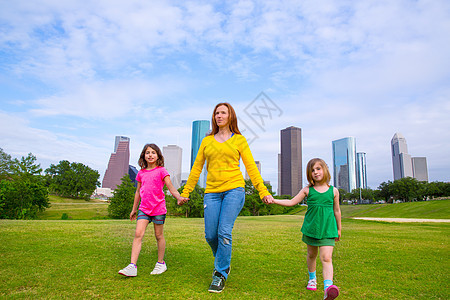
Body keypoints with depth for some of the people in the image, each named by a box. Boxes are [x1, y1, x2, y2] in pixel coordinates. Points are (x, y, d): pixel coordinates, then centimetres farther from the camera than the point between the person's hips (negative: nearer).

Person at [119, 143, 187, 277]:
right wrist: (134, 209, 23)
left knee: (159, 236, 8)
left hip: (158, 208, -3)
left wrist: (179, 197, -29)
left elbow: (171, 187, -9)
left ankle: (161, 263, 23)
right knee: (138, 234, -9)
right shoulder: (141, 173, 10)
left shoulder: (161, 171, -4)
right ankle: (132, 266, -6)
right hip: (144, 208, 4)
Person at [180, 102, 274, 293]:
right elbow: (197, 168, 16)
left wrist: (263, 192, -2)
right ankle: (223, 263, 31)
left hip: (234, 189, -3)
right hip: (212, 192, 3)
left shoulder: (239, 140, 7)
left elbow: (251, 167, 5)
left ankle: (221, 274, 7)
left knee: (224, 232, -11)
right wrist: (185, 192, 15)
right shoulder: (206, 141, 14)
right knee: (210, 235, 1)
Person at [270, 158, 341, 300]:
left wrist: (338, 229, 20)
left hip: (327, 230, -2)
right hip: (310, 228, 2)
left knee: (326, 258, -14)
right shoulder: (307, 190, 1)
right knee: (311, 255, 17)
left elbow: (336, 211, 13)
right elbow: (291, 202, 3)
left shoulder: (333, 191, 1)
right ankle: (312, 278, 40)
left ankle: (328, 286, -21)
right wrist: (273, 200, -9)